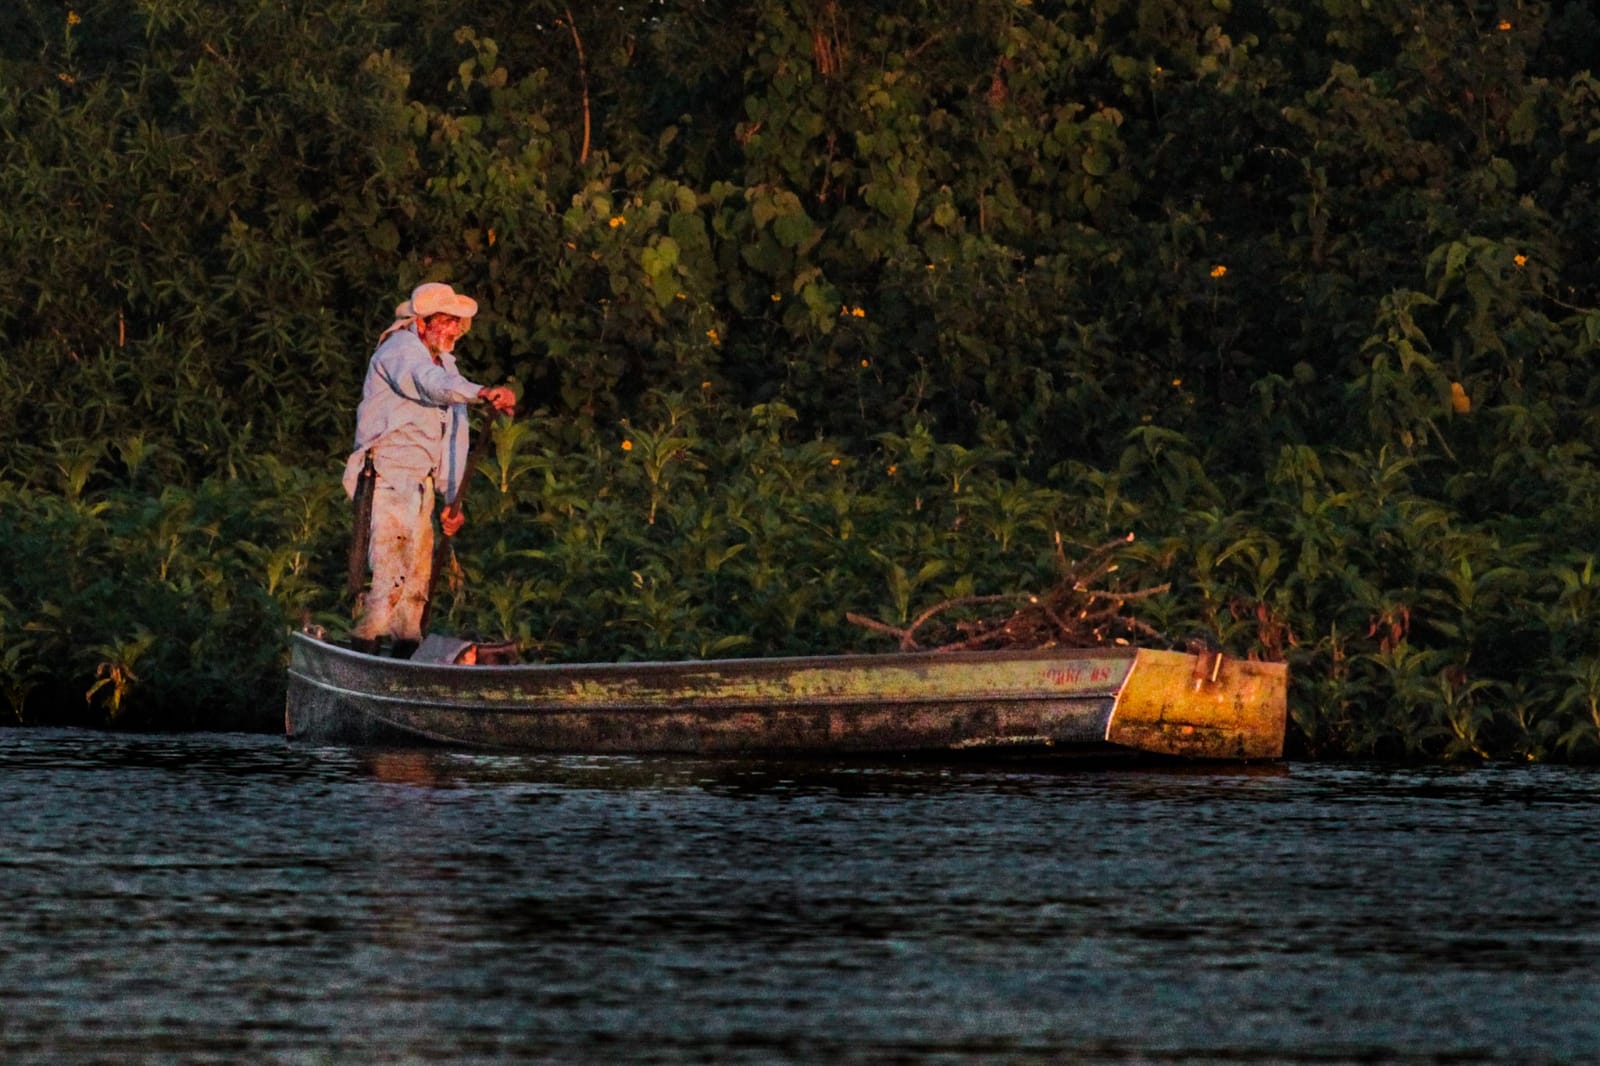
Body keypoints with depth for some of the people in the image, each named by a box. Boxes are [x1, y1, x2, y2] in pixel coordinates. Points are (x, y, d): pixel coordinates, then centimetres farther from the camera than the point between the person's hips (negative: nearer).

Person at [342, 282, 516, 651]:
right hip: (387, 478, -9)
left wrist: (452, 498, 18)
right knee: (391, 570, -17)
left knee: (417, 573, 11)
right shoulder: (400, 351, -9)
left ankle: (407, 648, 18)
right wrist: (482, 393, -50)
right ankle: (363, 647, -14)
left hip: (420, 482, 9)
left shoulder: (444, 362, 19)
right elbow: (430, 382, -33)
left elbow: (453, 438, 21)